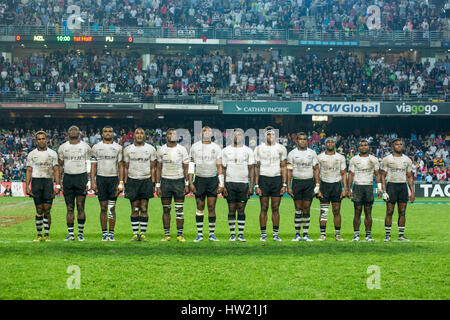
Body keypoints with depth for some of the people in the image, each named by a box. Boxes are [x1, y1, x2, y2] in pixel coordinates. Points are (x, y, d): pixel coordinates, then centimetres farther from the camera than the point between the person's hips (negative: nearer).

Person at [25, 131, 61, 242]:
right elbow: (29, 171, 7)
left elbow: (56, 170, 6)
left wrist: (58, 185, -3)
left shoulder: (52, 153, 8)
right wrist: (27, 186, -2)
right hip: (36, 181, 0)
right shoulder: (32, 154, 8)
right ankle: (39, 235, 6)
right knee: (39, 210, 1)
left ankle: (47, 235, 2)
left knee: (47, 210, -3)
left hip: (48, 181, 0)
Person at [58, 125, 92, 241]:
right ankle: (70, 234, 5)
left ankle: (80, 233, 4)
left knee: (80, 208, -2)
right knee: (70, 208, 2)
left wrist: (89, 181, -2)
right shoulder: (63, 147, 10)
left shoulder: (85, 147, 5)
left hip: (81, 177, -2)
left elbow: (89, 165, 6)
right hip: (68, 178, 2)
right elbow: (60, 166, 13)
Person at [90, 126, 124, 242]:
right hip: (101, 179, 0)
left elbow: (120, 166, 6)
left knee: (112, 208, -2)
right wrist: (92, 182, -4)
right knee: (103, 207, 2)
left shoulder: (118, 147, 7)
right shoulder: (96, 147, 6)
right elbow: (93, 166, 5)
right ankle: (104, 233, 7)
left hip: (114, 179, 0)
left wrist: (121, 183, -2)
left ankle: (111, 233, 3)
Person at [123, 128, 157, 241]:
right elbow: (126, 168, 8)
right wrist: (125, 184, 2)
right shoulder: (128, 149, 6)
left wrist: (153, 183, -1)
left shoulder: (150, 149, 5)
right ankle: (135, 233, 5)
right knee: (134, 209, 0)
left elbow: (153, 168, 6)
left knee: (144, 209, -1)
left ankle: (143, 233, 4)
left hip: (146, 181, 0)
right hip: (132, 180, 0)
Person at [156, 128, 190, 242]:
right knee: (166, 210, 3)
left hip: (179, 181, -1)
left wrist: (187, 184, -2)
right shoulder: (161, 150, 5)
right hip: (165, 181, 1)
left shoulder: (182, 149, 2)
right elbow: (158, 168, 7)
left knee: (179, 210, 0)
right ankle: (167, 235, 9)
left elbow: (186, 168, 4)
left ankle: (180, 235, 6)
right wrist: (158, 186, 2)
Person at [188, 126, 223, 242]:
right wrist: (190, 182, -1)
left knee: (211, 207, -1)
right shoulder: (195, 147, 6)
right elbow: (191, 166, 6)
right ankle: (199, 234, 6)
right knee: (200, 207, 1)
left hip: (213, 180, 0)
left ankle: (212, 234, 4)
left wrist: (221, 183, 1)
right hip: (199, 179, 0)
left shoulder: (216, 148, 8)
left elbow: (219, 166, 7)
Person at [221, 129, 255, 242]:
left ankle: (241, 234, 6)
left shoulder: (248, 151, 6)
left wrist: (251, 186, -4)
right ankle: (232, 234, 7)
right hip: (230, 183, 0)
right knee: (231, 209, 1)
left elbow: (251, 169, 5)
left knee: (241, 210, 1)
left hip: (244, 183, 0)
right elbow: (223, 169, 8)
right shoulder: (226, 151, 8)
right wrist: (223, 186, 0)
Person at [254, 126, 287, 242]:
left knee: (276, 208, 2)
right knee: (264, 208, -1)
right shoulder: (259, 149, 4)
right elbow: (257, 168, 3)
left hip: (277, 179, 1)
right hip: (263, 179, -1)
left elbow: (283, 167, 7)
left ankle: (275, 234, 7)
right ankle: (263, 234, 4)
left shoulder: (281, 148, 6)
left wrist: (284, 184, 0)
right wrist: (256, 185, -3)